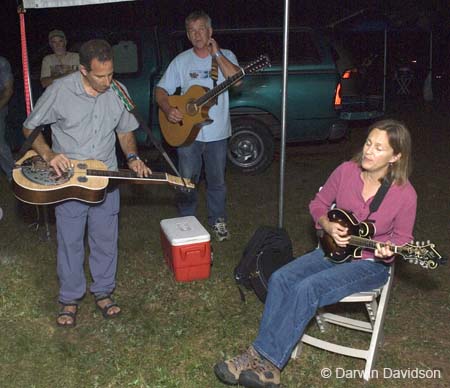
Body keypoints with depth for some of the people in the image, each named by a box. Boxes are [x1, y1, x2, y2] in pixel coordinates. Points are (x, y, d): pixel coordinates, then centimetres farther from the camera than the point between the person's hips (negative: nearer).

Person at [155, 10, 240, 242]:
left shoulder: (225, 56, 0)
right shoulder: (181, 61, 3)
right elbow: (161, 90, 3)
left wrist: (216, 54, -18)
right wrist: (167, 110, -16)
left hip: (217, 133, 0)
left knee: (217, 181, 11)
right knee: (187, 181, 8)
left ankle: (218, 221, 29)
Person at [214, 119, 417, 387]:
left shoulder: (405, 194, -16)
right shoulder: (347, 171, -5)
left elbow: (402, 237, -2)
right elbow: (319, 204, 9)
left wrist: (387, 251, -24)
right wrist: (328, 225, -10)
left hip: (371, 264, -5)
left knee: (308, 288, -28)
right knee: (281, 279, -18)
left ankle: (268, 362, -21)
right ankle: (261, 359, -18)